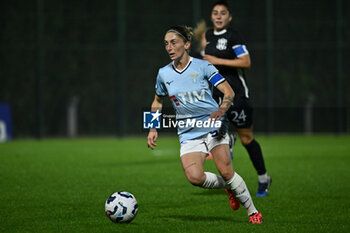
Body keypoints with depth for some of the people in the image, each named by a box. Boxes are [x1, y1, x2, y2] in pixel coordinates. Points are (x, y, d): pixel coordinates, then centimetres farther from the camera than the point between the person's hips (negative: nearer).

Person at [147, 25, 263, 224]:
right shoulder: (164, 74, 5)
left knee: (225, 171, -16)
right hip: (188, 133, 2)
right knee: (195, 177, -20)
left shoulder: (202, 66, -5)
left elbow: (228, 91, -8)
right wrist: (153, 129, 13)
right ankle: (229, 187, 10)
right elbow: (158, 101, 21)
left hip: (212, 126, -2)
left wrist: (221, 110, -27)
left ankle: (253, 212, 2)